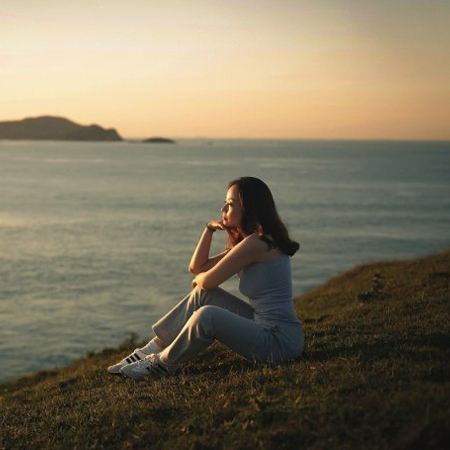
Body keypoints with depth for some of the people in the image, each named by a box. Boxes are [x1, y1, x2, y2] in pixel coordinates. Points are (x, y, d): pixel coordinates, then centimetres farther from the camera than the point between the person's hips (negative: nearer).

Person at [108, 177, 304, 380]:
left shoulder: (256, 243, -16)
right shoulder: (250, 242, 15)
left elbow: (207, 281, -12)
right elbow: (196, 267, 17)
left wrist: (199, 278, 11)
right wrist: (209, 229, 7)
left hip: (280, 341, -10)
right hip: (264, 327, 10)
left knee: (207, 315, -28)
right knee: (203, 294, 8)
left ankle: (164, 363, -4)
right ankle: (154, 348, 10)